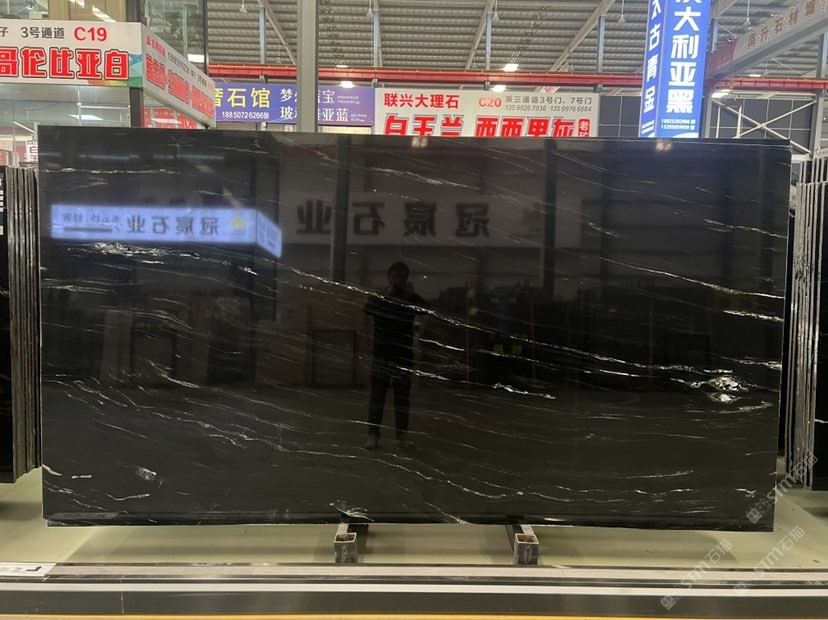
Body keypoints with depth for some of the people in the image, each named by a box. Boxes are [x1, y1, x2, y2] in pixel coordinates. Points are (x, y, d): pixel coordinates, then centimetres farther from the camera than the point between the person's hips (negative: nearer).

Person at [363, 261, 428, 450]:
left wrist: (412, 295, -23)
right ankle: (373, 434, 2)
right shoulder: (379, 298, 1)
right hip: (382, 356, -2)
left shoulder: (411, 300, 5)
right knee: (377, 397, -1)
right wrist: (386, 295, -24)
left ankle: (402, 434, 14)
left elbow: (425, 309, -13)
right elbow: (367, 308, -19)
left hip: (404, 356, 2)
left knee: (402, 398, 7)